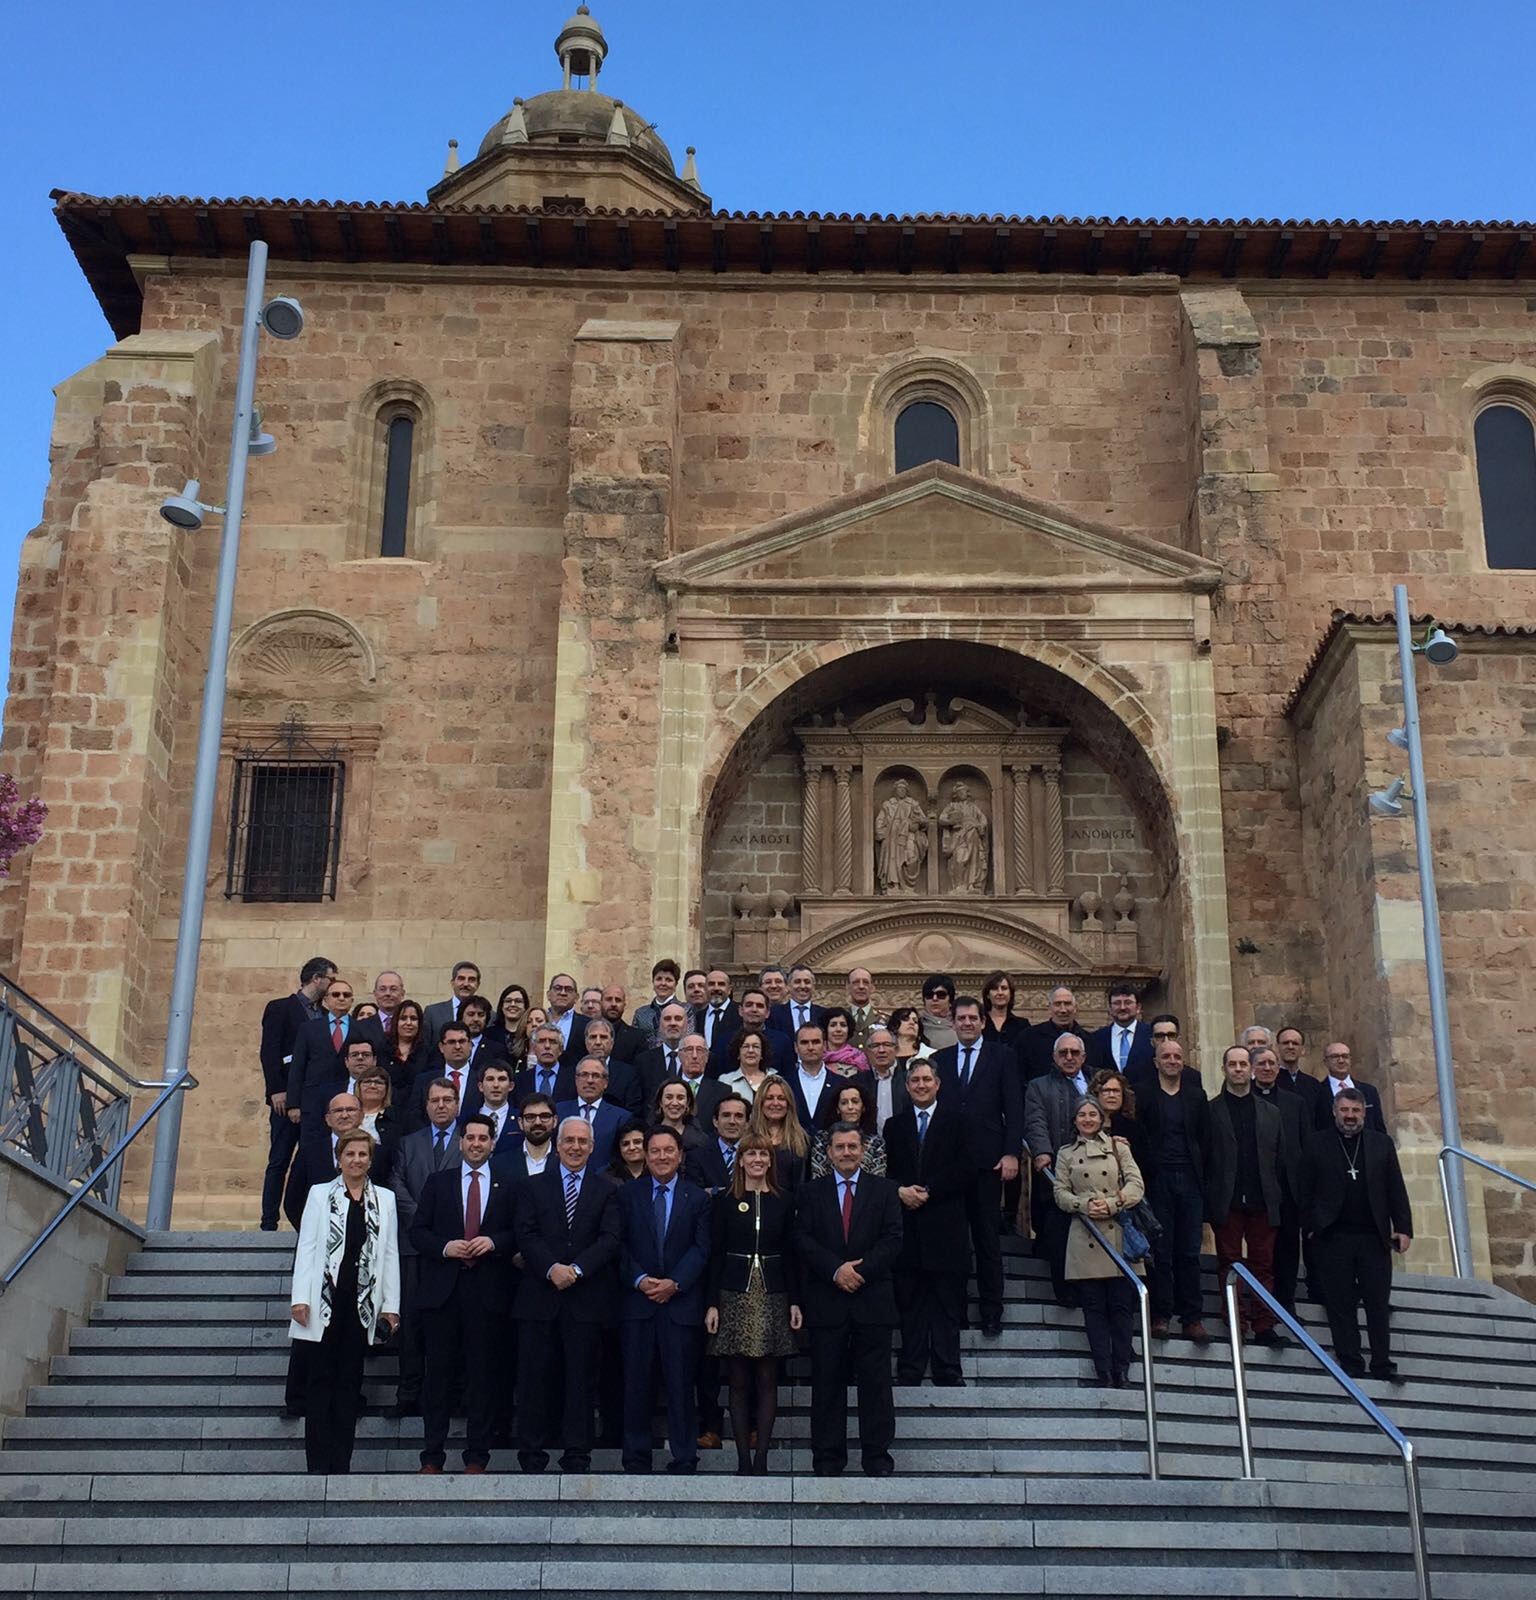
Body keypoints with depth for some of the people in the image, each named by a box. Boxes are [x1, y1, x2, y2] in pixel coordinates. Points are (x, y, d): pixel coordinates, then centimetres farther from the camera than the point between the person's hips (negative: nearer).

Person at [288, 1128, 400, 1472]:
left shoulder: (384, 1199, 11)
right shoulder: (320, 1194, 6)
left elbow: (390, 1253, 9)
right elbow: (306, 1247, 2)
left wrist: (391, 1304, 4)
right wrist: (300, 1297, -7)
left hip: (362, 1301, 2)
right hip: (325, 1298, -2)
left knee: (350, 1380, 5)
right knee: (320, 1379, -2)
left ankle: (341, 1464, 9)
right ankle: (317, 1465, -1)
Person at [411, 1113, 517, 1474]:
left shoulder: (507, 1186, 9)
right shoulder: (438, 1182, 12)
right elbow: (417, 1231, 7)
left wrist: (494, 1242, -12)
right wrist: (445, 1247, -10)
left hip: (488, 1291, -1)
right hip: (443, 1289, 1)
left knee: (484, 1373, 1)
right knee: (438, 1373, 2)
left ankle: (476, 1456, 9)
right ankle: (432, 1455, 8)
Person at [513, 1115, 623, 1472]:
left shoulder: (606, 1191, 9)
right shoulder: (534, 1187, 11)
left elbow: (610, 1239, -2)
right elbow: (525, 1235, 0)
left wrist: (577, 1268, -15)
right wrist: (552, 1268, -15)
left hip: (586, 1299, 0)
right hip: (540, 1296, 0)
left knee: (580, 1379, 3)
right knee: (535, 1378, 2)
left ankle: (576, 1457, 9)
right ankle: (532, 1456, 9)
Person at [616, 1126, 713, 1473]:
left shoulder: (697, 1198, 8)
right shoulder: (628, 1195, 9)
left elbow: (701, 1248, 0)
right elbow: (619, 1245, 4)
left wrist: (675, 1283, -12)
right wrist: (639, 1280, -10)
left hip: (681, 1302, -1)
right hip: (637, 1300, 1)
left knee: (681, 1383, 0)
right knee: (637, 1382, 3)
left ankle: (684, 1459, 7)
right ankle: (636, 1456, 11)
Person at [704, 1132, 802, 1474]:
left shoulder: (783, 1203, 7)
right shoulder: (725, 1201, 3)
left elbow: (791, 1256, 9)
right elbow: (715, 1254, 1)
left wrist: (795, 1302, 1)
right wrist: (712, 1303, -5)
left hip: (772, 1297, 1)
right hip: (735, 1295, -1)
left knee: (767, 1380, 1)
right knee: (738, 1381, 1)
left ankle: (761, 1458, 5)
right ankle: (743, 1458, 6)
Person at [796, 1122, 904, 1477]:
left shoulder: (884, 1190, 8)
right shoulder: (812, 1192, 9)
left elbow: (893, 1239, 0)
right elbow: (803, 1239, 0)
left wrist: (861, 1269, -12)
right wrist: (835, 1269, -13)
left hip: (872, 1300, 0)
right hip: (826, 1301, 0)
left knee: (875, 1382, 1)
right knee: (827, 1383, 4)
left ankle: (878, 1460, 8)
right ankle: (828, 1460, 11)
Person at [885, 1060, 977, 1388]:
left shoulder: (958, 1123, 6)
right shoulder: (894, 1126, 15)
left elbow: (966, 1172, -3)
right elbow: (886, 1173, 11)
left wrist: (929, 1192, -11)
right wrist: (900, 1191, -10)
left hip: (946, 1226, -2)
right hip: (908, 1228, 2)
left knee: (947, 1305, -1)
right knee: (910, 1305, 4)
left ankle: (947, 1373, 2)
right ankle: (909, 1371, 8)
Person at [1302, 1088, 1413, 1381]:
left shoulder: (1381, 1144, 10)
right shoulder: (1318, 1144, 4)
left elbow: (1397, 1190, 9)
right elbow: (1306, 1189, 4)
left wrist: (1403, 1228, 2)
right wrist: (1311, 1227, -2)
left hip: (1374, 1237, 2)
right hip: (1333, 1236, -1)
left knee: (1378, 1304, 3)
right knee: (1341, 1305, 1)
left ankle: (1382, 1364, 9)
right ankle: (1350, 1365, 5)